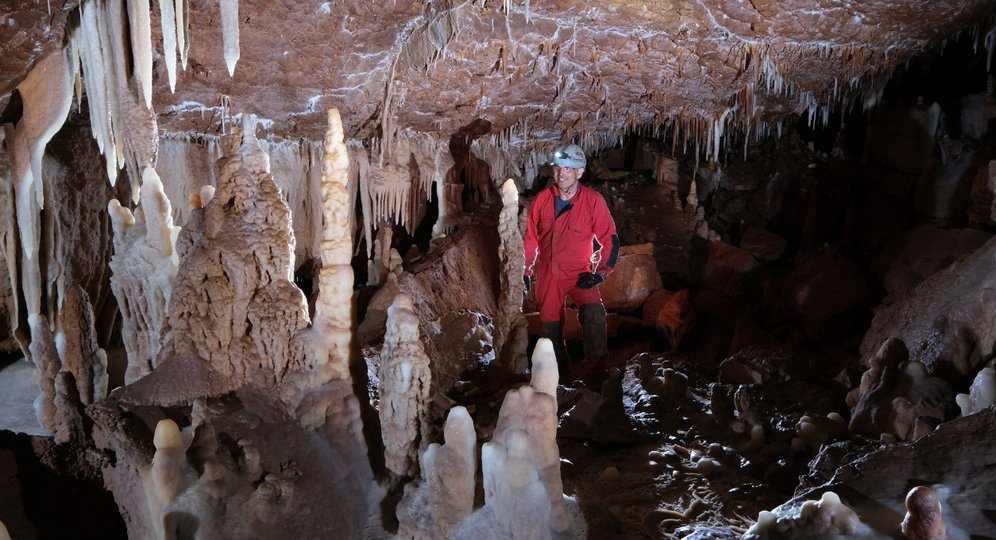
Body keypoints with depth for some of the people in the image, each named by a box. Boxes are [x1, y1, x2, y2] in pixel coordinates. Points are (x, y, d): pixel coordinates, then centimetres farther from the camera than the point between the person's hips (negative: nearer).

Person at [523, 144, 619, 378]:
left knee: (594, 313, -26)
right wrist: (526, 270, 11)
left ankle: (595, 372, -14)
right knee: (549, 324, 10)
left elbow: (610, 239, -6)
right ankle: (558, 371, 32)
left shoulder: (593, 201, -13)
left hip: (579, 273, -3)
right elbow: (531, 237, 8)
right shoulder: (543, 198, -4)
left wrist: (599, 273, -12)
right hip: (547, 273, 3)